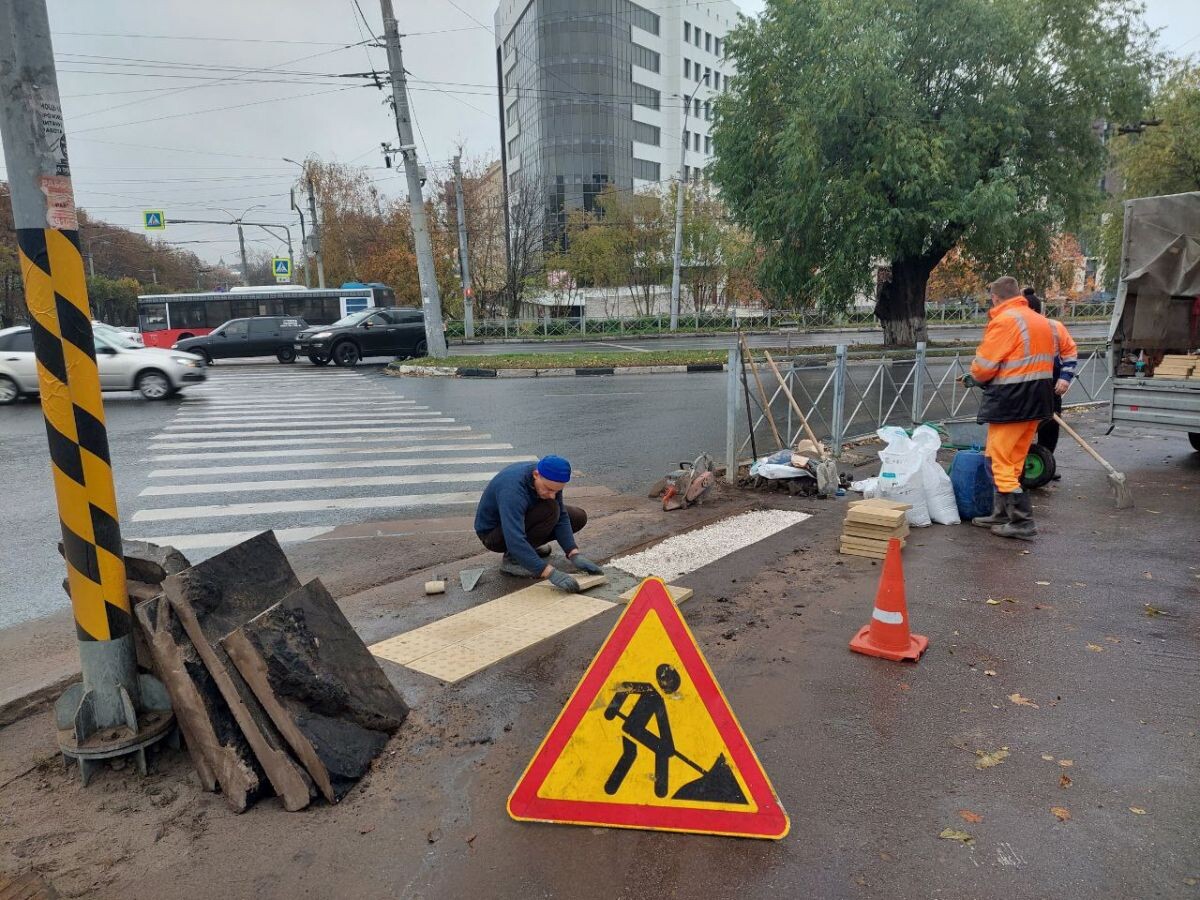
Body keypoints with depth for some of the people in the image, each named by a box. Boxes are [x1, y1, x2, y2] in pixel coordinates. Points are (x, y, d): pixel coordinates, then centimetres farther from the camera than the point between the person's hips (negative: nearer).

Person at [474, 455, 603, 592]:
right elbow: (514, 540, -45)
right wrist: (551, 573, -49)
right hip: (492, 533, -7)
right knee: (550, 510, -30)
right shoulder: (513, 489, -38)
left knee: (579, 517, -1)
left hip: (518, 519, 7)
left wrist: (574, 554, -24)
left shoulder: (549, 479, -16)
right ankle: (512, 559, -14)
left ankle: (528, 548, 12)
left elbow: (561, 518, -11)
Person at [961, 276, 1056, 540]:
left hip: (1011, 400, -9)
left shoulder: (1004, 320, -13)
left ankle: (1022, 522, -4)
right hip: (1038, 398, 9)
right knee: (1013, 461, 16)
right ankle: (1001, 515, 23)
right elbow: (1044, 359, 16)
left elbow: (984, 365, -15)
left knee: (1000, 462, -3)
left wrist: (974, 377, 8)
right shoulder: (1041, 320, 16)